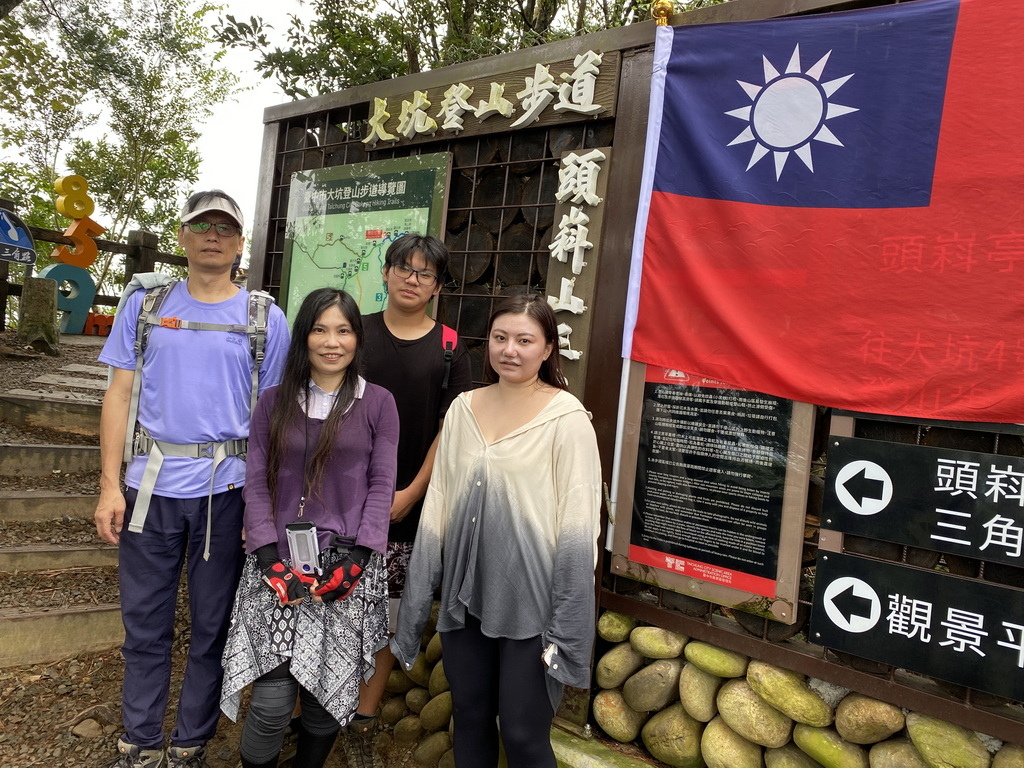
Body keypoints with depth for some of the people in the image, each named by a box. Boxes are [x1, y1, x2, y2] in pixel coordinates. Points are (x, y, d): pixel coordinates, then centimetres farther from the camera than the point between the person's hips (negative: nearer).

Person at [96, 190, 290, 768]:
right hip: (152, 484, 1)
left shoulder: (265, 318, 2)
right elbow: (120, 395, 5)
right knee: (145, 622, 12)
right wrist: (110, 486, -2)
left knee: (213, 624, 11)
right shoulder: (145, 304, 6)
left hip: (229, 487, -1)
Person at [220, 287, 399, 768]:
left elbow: (381, 486, 1)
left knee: (328, 693, 5)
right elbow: (256, 484, 5)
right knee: (272, 700, -3)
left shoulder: (377, 403, 2)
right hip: (281, 562, 1)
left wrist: (357, 557, -9)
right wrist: (269, 560, -6)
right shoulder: (273, 403, 7)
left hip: (347, 562, 0)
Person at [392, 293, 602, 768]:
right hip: (465, 594, 5)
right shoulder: (462, 409, 4)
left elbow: (578, 525, -12)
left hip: (530, 602, -4)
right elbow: (438, 504, 7)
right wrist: (418, 600, 8)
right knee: (468, 718, 18)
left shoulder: (567, 418, -11)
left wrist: (564, 627, -12)